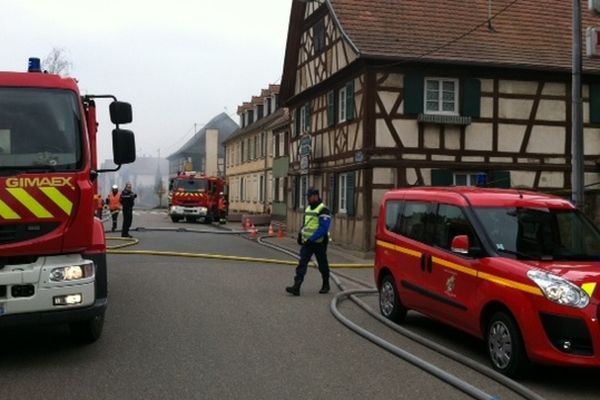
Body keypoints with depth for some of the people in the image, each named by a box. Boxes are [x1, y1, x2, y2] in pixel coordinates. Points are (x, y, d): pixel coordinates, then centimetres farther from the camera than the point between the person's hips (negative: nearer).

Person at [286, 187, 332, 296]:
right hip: (307, 242, 6)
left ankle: (326, 286, 29)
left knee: (323, 265, 10)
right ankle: (296, 287, -13)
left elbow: (323, 229, -22)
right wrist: (300, 234, 7)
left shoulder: (323, 210, -15)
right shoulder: (308, 208, 11)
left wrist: (311, 239, -26)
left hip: (319, 243, -6)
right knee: (302, 264, -6)